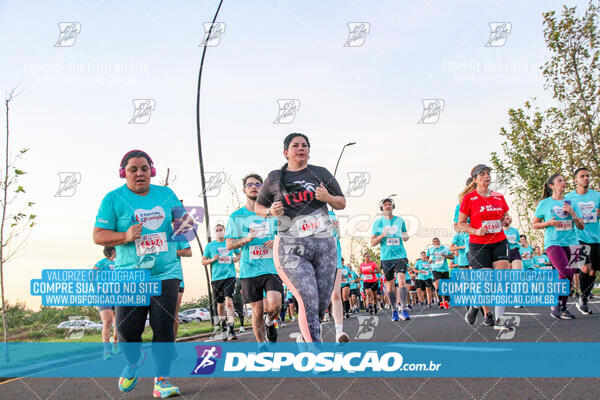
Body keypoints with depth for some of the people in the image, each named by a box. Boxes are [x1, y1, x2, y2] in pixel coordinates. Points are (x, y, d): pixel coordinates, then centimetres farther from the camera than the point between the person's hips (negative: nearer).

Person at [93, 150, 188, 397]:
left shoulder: (166, 194, 11)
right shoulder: (113, 199, 2)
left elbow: (181, 216, 25)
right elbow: (98, 236, 0)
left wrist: (185, 224, 1)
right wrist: (125, 236, -16)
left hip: (166, 272, 2)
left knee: (164, 328, -4)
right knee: (127, 330, -4)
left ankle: (161, 380, 8)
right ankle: (134, 361, 29)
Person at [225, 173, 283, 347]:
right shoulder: (236, 216, 7)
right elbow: (229, 244, 4)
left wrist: (276, 242, -4)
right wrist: (246, 239, -15)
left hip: (272, 267, 1)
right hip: (250, 270, -1)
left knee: (274, 306, -16)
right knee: (257, 312, 1)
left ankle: (270, 322, 18)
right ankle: (262, 345, 20)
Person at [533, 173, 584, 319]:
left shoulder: (570, 202, 14)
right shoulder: (544, 203, 5)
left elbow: (581, 226, 13)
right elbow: (534, 224, 10)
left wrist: (572, 213, -4)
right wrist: (549, 223, -7)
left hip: (571, 242, 4)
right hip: (553, 243, -4)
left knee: (568, 274, -2)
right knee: (566, 273, -21)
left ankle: (563, 307, 12)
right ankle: (555, 306, -5)